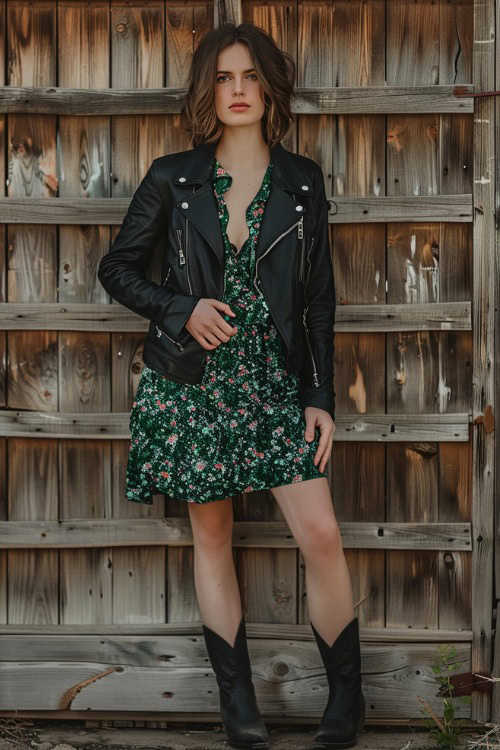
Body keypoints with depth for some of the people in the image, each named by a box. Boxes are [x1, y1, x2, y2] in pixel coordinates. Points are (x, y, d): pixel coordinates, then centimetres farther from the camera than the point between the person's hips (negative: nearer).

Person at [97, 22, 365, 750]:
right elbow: (117, 268, 6)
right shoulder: (173, 179, -1)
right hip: (193, 382, 0)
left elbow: (320, 299, 4)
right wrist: (182, 309, -11)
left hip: (275, 382, 0)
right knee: (211, 535, 7)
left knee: (322, 535, -7)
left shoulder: (302, 181, 2)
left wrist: (321, 397, -1)